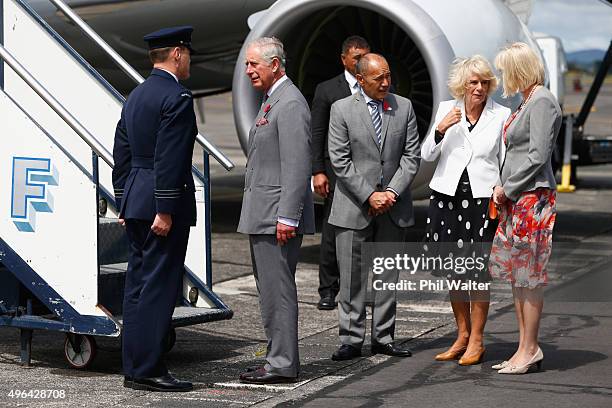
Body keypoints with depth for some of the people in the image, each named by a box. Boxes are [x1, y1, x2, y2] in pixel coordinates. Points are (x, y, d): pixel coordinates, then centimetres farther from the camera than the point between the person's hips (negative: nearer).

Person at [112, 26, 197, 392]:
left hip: (136, 201, 9)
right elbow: (169, 159, -19)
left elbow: (122, 153, 17)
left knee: (139, 284, 11)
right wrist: (166, 211, -19)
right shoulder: (177, 97, -13)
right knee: (159, 286, -6)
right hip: (163, 203, -9)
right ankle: (148, 370, -5)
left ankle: (135, 366, 16)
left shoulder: (136, 96, 15)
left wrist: (124, 204, 20)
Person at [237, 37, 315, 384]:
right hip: (262, 216, 11)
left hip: (277, 215, -11)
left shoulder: (290, 103, -14)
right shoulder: (272, 101, 19)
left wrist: (287, 218, -23)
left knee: (278, 290, -7)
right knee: (272, 289, 13)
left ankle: (283, 365, -3)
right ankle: (282, 358, 20)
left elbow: (297, 165, -20)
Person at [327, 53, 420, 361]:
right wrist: (369, 196, -13)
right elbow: (340, 161, -6)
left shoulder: (404, 107, 6)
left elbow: (411, 156, 4)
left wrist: (392, 192, -8)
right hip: (354, 207, -2)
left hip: (393, 207, 3)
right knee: (352, 277, -1)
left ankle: (383, 338, 15)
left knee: (388, 275, 7)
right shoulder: (342, 110, -2)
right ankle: (351, 340, 5)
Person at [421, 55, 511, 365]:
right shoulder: (447, 109, 6)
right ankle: (462, 334, 22)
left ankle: (476, 341, 5)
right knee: (452, 270, 9)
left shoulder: (502, 115, 0)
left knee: (477, 271, -4)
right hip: (447, 196, 3)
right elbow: (427, 155, 5)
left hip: (482, 198, -3)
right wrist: (441, 129, -11)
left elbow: (506, 162, 4)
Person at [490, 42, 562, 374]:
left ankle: (530, 350, 2)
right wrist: (504, 189, 8)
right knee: (516, 276, 11)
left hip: (533, 197, -10)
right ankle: (526, 349, 16)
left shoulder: (542, 102, -12)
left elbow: (538, 156, -17)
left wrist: (506, 188, -12)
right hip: (515, 198, 10)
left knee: (528, 278, -5)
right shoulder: (527, 101, 17)